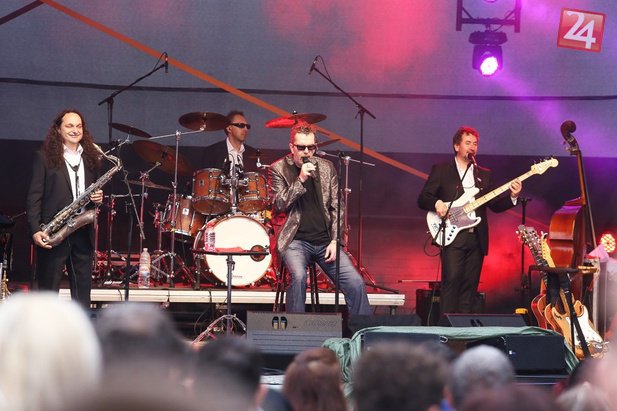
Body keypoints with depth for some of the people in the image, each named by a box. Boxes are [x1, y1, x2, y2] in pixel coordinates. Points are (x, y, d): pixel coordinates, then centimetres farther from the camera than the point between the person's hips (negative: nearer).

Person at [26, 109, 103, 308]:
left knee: (82, 293, 5)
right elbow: (34, 196, -5)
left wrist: (98, 198, 1)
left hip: (83, 233, 5)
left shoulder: (90, 158, 15)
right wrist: (35, 229, -15)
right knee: (48, 292, -1)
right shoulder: (44, 158, 0)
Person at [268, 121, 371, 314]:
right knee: (298, 276, -33)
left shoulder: (326, 167, 10)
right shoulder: (278, 169, 1)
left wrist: (335, 241, -1)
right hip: (295, 240, -3)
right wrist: (301, 180, -19)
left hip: (325, 240, 3)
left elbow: (337, 207, 10)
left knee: (355, 282, -14)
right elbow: (279, 204, -10)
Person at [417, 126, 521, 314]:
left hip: (476, 238, 4)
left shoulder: (484, 174, 19)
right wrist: (436, 203, -17)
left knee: (470, 286, 3)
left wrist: (512, 196, -4)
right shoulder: (440, 170, 7)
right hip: (452, 236, -4)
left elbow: (495, 205, 13)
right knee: (451, 281, -16)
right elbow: (422, 199, 3)